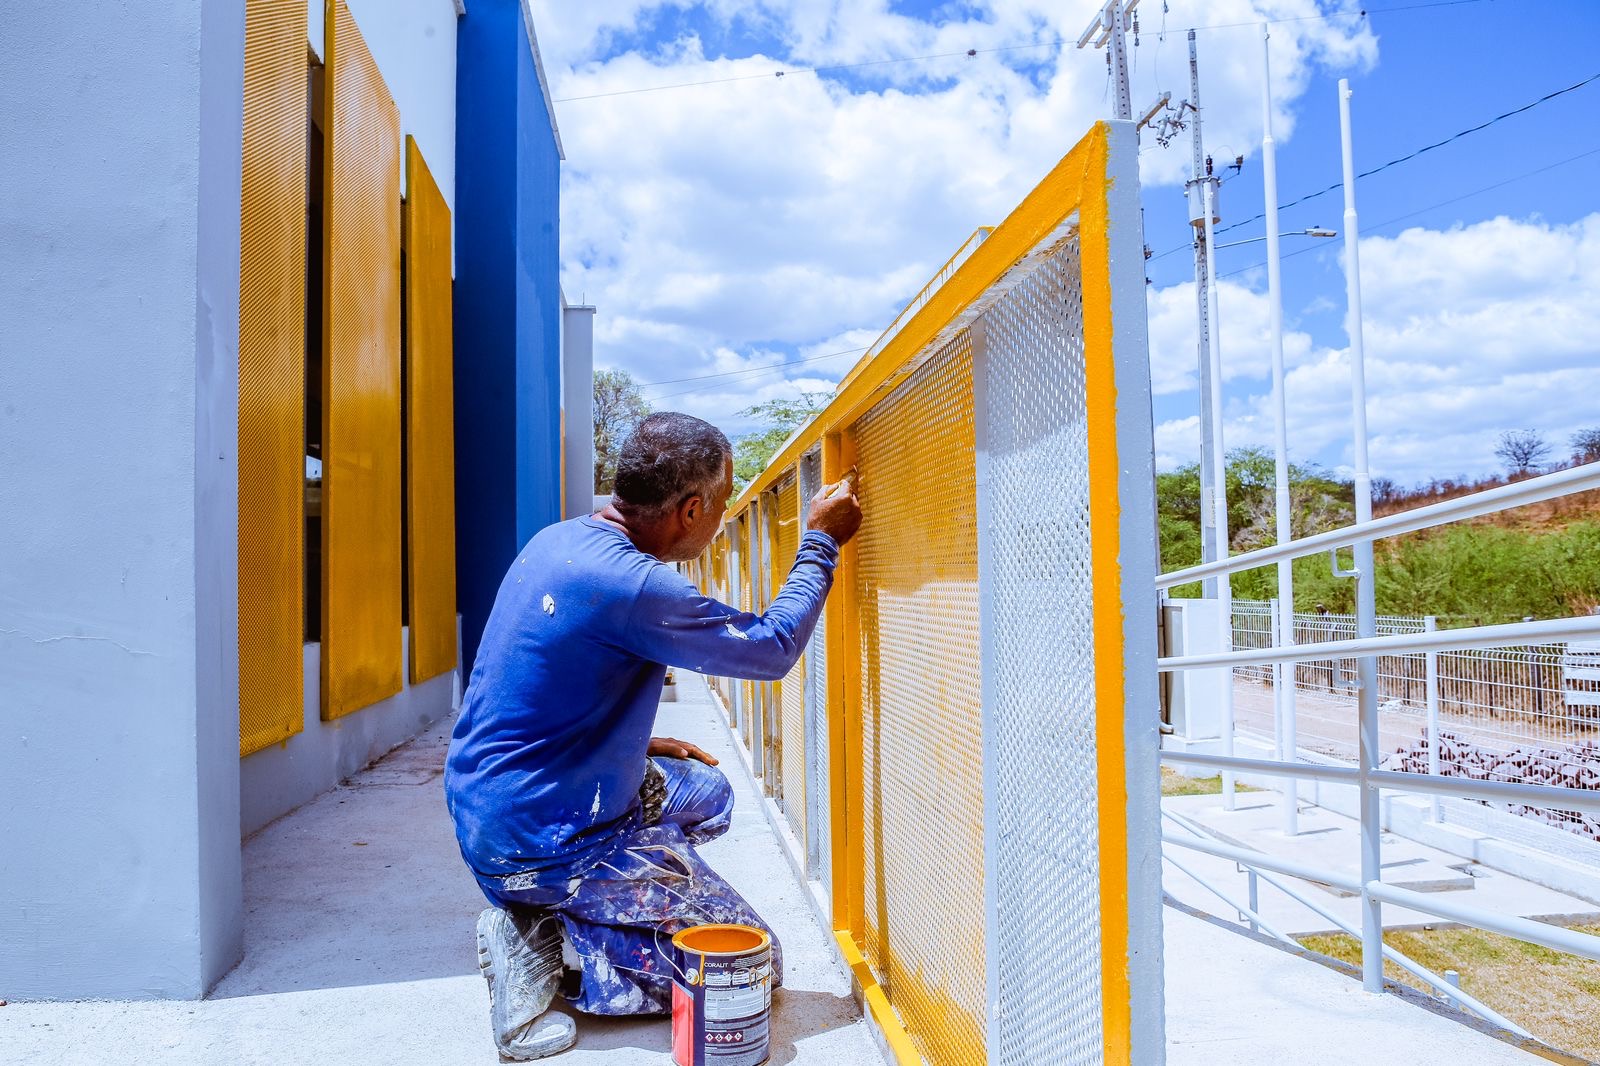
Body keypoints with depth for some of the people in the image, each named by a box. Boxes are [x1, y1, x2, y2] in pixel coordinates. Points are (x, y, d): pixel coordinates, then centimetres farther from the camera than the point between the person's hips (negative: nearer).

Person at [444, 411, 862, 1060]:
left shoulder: (557, 541, 2)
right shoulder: (631, 586, -26)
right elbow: (772, 649, -14)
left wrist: (635, 746, 13)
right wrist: (821, 541, -3)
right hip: (542, 845, -9)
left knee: (705, 792, 26)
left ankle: (565, 918, 9)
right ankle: (544, 947, -6)